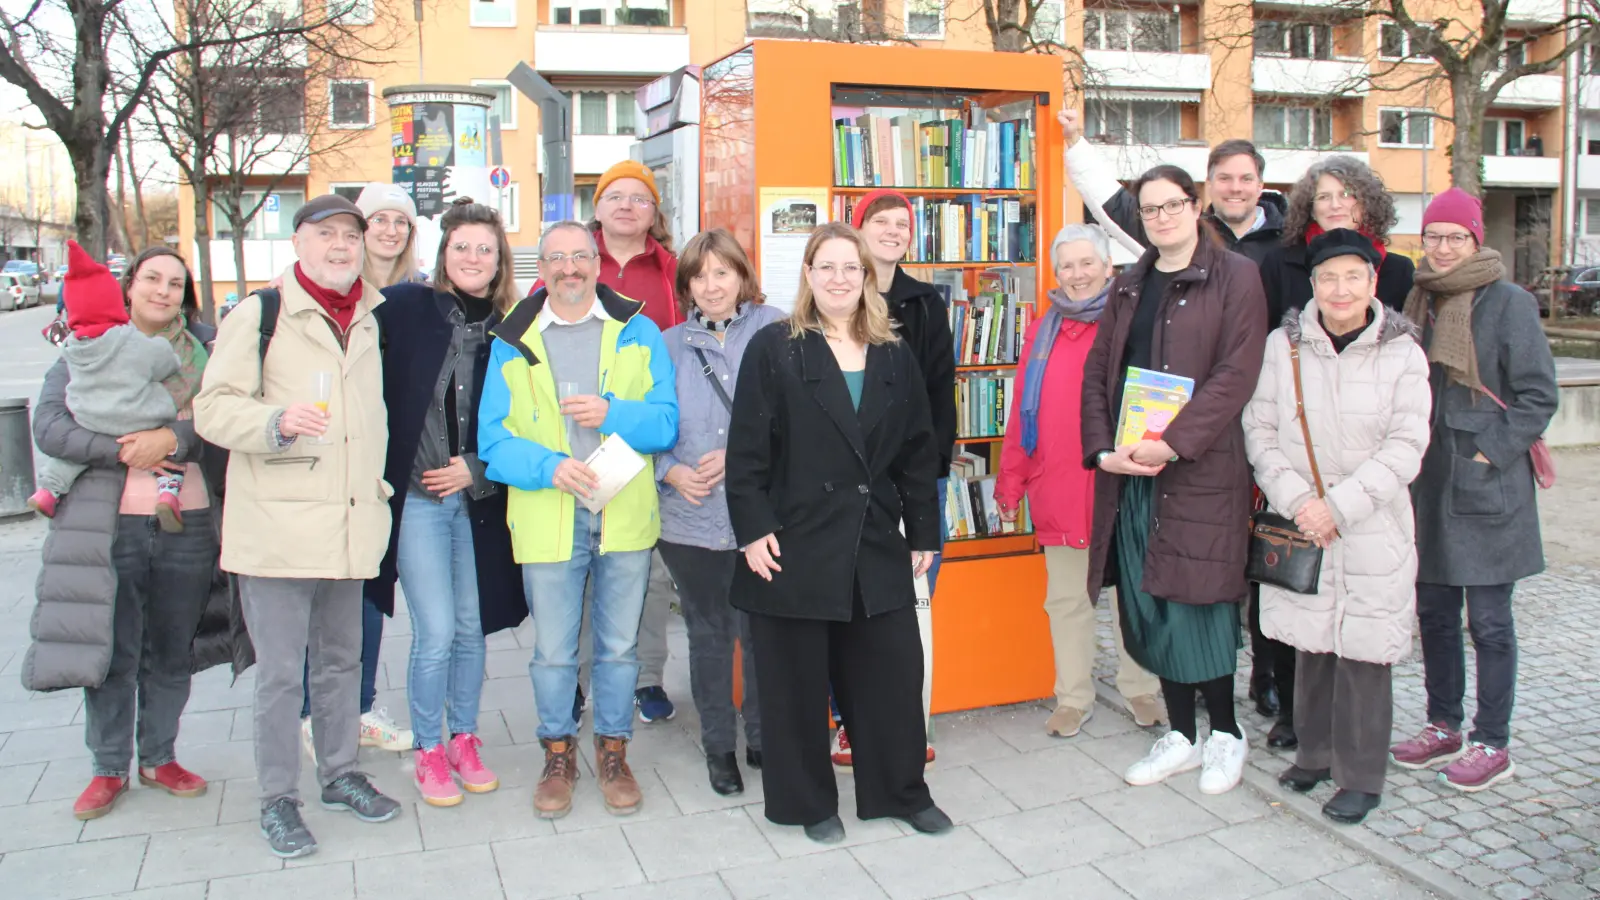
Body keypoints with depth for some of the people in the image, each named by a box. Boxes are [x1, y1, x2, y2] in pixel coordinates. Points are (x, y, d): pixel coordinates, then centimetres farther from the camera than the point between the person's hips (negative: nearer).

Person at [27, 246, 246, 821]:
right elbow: (49, 426, -3)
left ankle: (159, 758, 28)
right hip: (111, 526, 0)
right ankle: (108, 769, 22)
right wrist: (124, 452, -14)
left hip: (188, 525, 1)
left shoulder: (206, 348, 5)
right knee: (110, 653, 6)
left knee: (171, 654, 11)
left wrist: (174, 438, -21)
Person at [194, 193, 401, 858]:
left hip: (349, 524, 6)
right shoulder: (258, 316, -3)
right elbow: (212, 407, -9)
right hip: (279, 527, -5)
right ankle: (277, 798, 15)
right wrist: (277, 421, -26)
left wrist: (377, 485, 20)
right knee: (280, 670, 0)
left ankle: (340, 774, 31)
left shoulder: (371, 323, 15)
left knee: (341, 660, 16)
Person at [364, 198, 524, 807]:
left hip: (479, 501, 2)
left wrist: (478, 470, -6)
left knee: (471, 629, 12)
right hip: (417, 498, -2)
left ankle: (464, 739, 31)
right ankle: (429, 751, 19)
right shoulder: (407, 308, -4)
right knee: (436, 633, -2)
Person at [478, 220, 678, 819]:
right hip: (546, 521, 0)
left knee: (619, 647, 12)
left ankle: (613, 752, 31)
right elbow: (493, 443, -3)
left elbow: (667, 423, -3)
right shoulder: (512, 342, 3)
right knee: (552, 652, 10)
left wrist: (612, 413, -19)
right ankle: (558, 755, 31)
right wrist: (549, 467, -20)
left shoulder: (638, 332, 4)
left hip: (625, 517, 0)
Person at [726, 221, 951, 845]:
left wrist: (923, 532, 9)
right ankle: (807, 801, 25)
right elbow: (747, 449, -6)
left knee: (893, 668, 9)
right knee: (798, 678, 7)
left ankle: (902, 791, 28)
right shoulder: (774, 349, -2)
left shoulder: (894, 356, 9)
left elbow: (918, 452, 11)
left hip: (877, 544, 4)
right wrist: (753, 529, -13)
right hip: (795, 546, -3)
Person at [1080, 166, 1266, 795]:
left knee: (1194, 602, -2)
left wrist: (1172, 444, -19)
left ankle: (1225, 732, 20)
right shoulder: (1129, 287, 15)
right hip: (1129, 472, 5)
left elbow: (1236, 374, -12)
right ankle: (1181, 736, 23)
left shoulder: (1235, 277, -2)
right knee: (1149, 604, 8)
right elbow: (1098, 371, 11)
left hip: (1200, 469, -5)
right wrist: (1104, 450, -4)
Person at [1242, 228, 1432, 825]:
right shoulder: (1283, 345, 1)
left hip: (1373, 529, -2)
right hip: (1300, 527, 2)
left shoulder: (1401, 353, -3)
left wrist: (1340, 505, -15)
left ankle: (1361, 775, 16)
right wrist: (1295, 498, -12)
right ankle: (1314, 753, 29)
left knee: (1363, 651, 2)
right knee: (1311, 643, 12)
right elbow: (1259, 429, 0)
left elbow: (1406, 445, -7)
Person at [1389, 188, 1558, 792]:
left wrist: (1490, 455, -14)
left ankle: (1492, 745, 14)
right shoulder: (1415, 302, 10)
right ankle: (1443, 727, 27)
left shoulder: (1508, 302, -7)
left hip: (1486, 488, -5)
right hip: (1427, 485, 6)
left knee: (1488, 620, 2)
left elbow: (1539, 395, -8)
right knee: (1433, 612, 13)